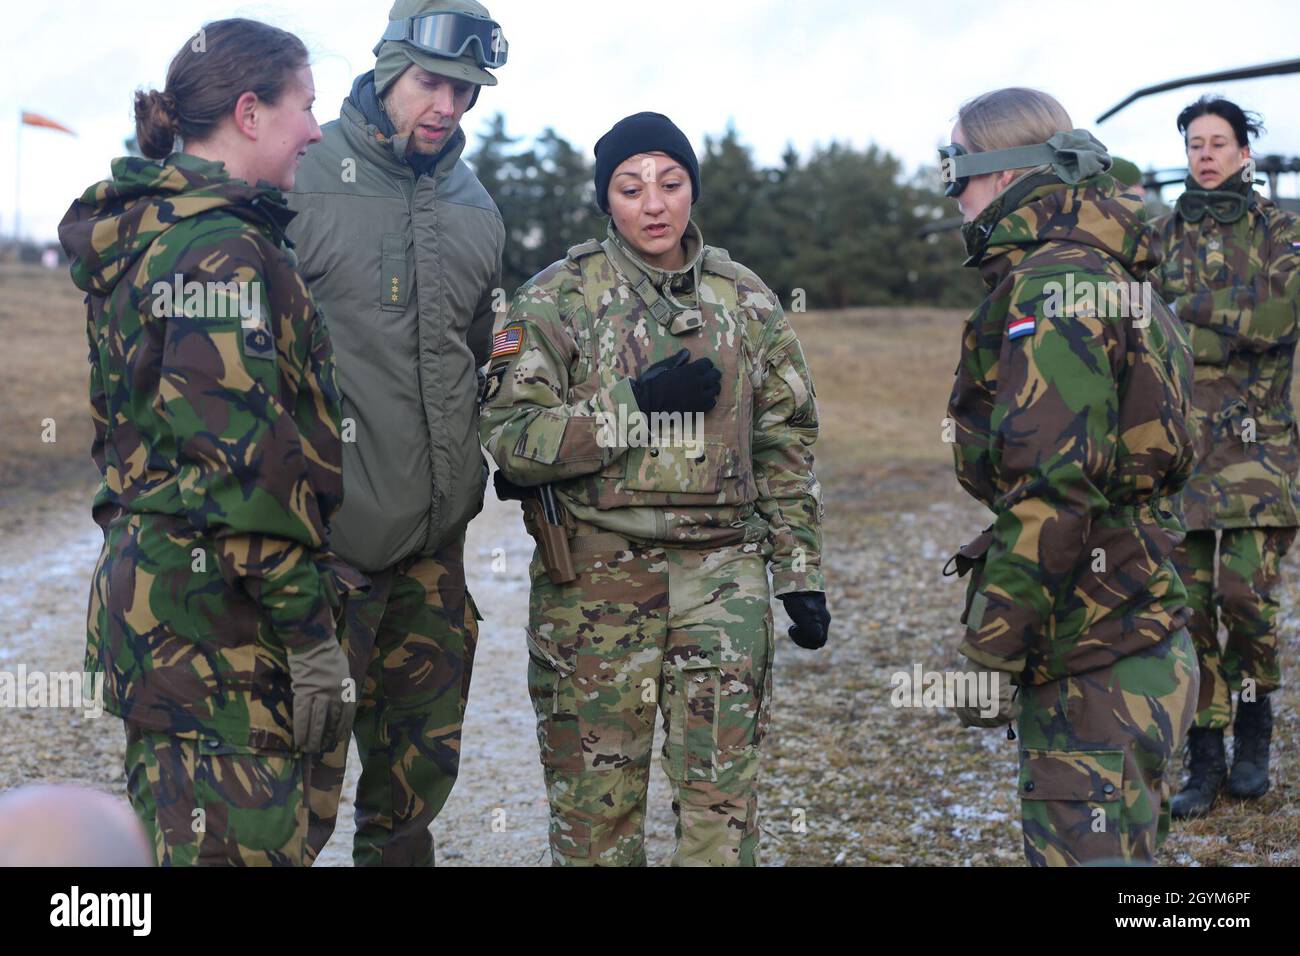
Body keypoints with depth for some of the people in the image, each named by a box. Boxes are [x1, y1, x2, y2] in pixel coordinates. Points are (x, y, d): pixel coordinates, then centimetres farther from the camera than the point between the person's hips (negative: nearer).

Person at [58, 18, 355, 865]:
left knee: (175, 829, 18)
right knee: (247, 840, -6)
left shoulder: (142, 230, 16)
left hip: (146, 568, 11)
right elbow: (243, 450, -22)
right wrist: (309, 629, -18)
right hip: (215, 607, -11)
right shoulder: (222, 246, -15)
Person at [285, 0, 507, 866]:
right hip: (331, 529, -6)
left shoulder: (475, 209, 12)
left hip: (437, 533, 6)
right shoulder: (301, 179, -8)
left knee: (423, 759, 16)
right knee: (305, 764, -4)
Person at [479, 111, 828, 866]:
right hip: (595, 571, -1)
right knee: (596, 790, 6)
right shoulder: (559, 298, 0)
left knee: (725, 785, -3)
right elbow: (511, 437, -9)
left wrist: (800, 572, 9)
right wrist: (635, 405, -16)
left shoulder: (746, 300, 9)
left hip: (720, 570, 2)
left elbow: (786, 444, 13)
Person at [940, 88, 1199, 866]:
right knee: (1081, 844, 19)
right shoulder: (1104, 276, 16)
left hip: (1095, 670, -10)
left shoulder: (1049, 285, -16)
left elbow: (1050, 486, -24)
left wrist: (992, 653, -18)